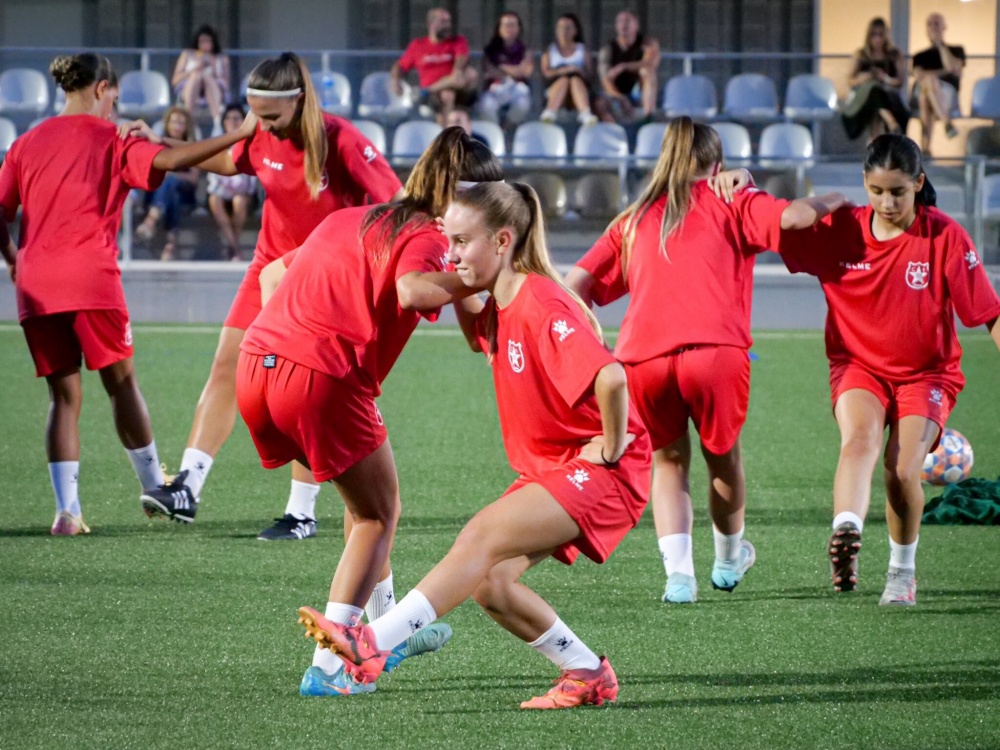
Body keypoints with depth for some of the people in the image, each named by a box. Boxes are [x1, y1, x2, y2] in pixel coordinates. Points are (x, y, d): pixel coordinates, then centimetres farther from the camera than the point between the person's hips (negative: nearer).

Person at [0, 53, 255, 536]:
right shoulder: (110, 140, 1)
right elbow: (167, 161, -15)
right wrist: (237, 135, -12)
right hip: (90, 279, -3)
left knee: (64, 395, 7)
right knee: (121, 382, 10)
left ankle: (67, 511, -1)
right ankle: (154, 486, 20)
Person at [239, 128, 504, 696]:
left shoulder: (349, 219, 25)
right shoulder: (424, 236, -1)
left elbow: (273, 274, 32)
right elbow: (412, 289, -24)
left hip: (257, 365, 8)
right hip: (323, 378, -8)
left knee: (369, 498, 27)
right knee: (378, 515, 8)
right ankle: (328, 667, -1)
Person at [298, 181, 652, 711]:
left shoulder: (542, 307, -21)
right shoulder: (502, 308, 8)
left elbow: (610, 378, -35)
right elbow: (481, 340, 35)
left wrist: (611, 447, -21)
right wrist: (459, 291, 17)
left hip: (601, 469, -10)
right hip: (549, 468, 10)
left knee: (482, 537, -23)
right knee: (488, 582, -3)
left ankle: (372, 644, -32)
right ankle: (588, 676, 8)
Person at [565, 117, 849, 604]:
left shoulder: (635, 218, 24)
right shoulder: (729, 203, 14)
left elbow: (577, 284, 17)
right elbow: (792, 217, -3)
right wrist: (826, 203, 17)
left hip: (642, 357, 2)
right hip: (714, 350, -2)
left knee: (668, 462, 20)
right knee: (723, 456, 22)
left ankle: (678, 572, 2)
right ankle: (729, 560, 41)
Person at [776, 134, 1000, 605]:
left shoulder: (945, 237, -11)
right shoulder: (839, 230, -6)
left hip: (927, 372, -1)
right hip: (859, 365, 1)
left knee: (903, 469, -18)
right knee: (860, 439, -29)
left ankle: (902, 570, 7)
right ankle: (846, 536, -54)